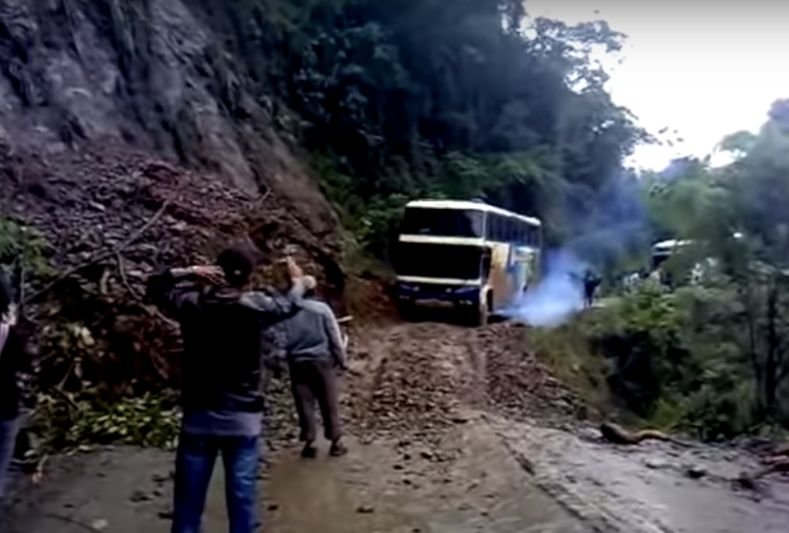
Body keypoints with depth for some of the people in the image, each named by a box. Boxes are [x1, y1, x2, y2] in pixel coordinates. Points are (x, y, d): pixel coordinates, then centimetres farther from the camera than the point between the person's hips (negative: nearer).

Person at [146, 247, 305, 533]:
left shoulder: (192, 303, -5)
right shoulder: (254, 306, -10)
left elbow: (155, 286, 14)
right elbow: (291, 303, 10)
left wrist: (187, 272, 4)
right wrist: (297, 280, 30)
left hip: (198, 416, 2)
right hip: (242, 418, -2)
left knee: (188, 497, 12)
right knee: (241, 495, 8)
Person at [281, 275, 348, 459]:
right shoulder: (322, 308, -6)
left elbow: (282, 340, 3)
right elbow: (335, 337, -4)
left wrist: (285, 360, 15)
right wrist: (341, 360, 5)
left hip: (298, 362, 2)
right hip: (322, 360, -1)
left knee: (305, 404, 8)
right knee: (329, 403, 7)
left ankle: (309, 442, 11)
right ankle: (335, 442, 12)